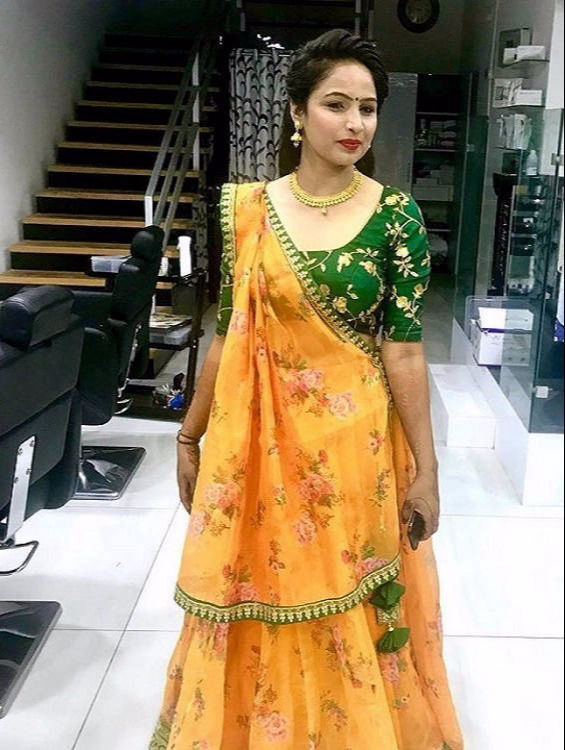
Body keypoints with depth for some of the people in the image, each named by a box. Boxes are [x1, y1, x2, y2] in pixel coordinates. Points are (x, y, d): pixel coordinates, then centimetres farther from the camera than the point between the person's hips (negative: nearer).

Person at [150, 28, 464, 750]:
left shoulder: (395, 215, -7)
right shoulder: (247, 208, -2)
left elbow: (403, 349, -7)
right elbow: (227, 335, 3)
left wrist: (425, 467, -6)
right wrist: (191, 436, 8)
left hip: (356, 445, -1)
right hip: (260, 440, 2)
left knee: (352, 613, 14)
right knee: (260, 611, 16)